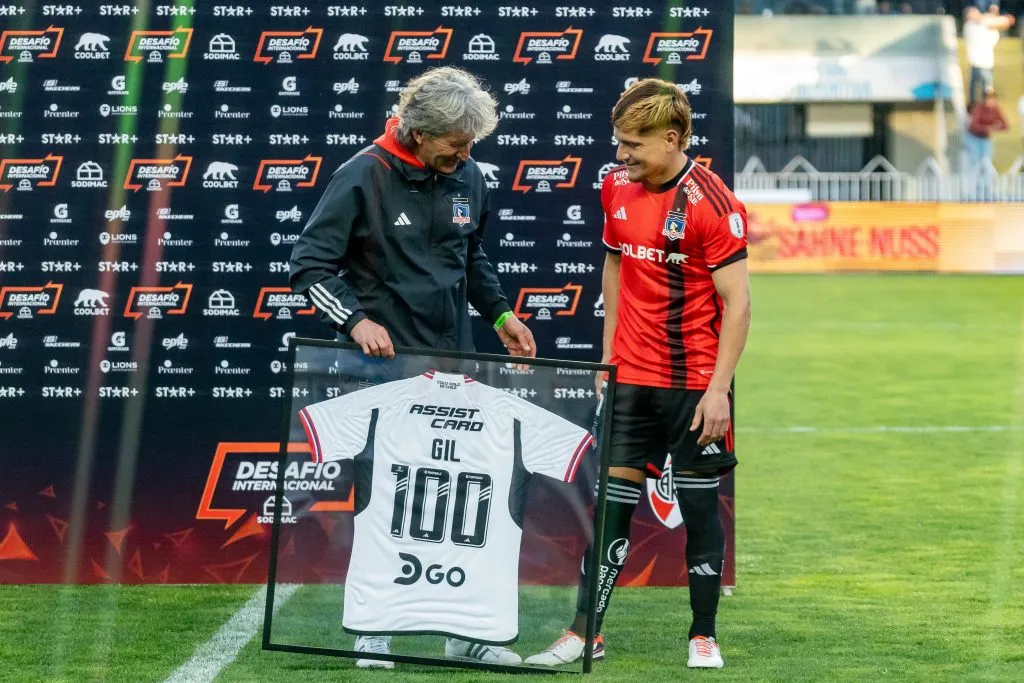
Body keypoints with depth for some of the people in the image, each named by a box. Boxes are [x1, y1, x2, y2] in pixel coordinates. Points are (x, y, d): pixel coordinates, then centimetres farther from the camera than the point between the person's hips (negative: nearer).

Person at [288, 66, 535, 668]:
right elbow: (309, 264, -11)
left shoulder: (469, 177, 4)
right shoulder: (364, 176, -12)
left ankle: (465, 628, 14)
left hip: (454, 362, 5)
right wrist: (356, 320, -21)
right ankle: (374, 628, 10)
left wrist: (500, 314, 14)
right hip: (384, 365, -5)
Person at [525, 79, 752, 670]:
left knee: (701, 506, 3)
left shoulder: (712, 204, -14)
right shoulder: (618, 189, 5)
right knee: (612, 500, 5)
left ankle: (704, 636, 14)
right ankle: (586, 633, 10)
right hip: (631, 378, 5)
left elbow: (737, 304, -14)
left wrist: (718, 389, -17)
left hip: (695, 384, -5)